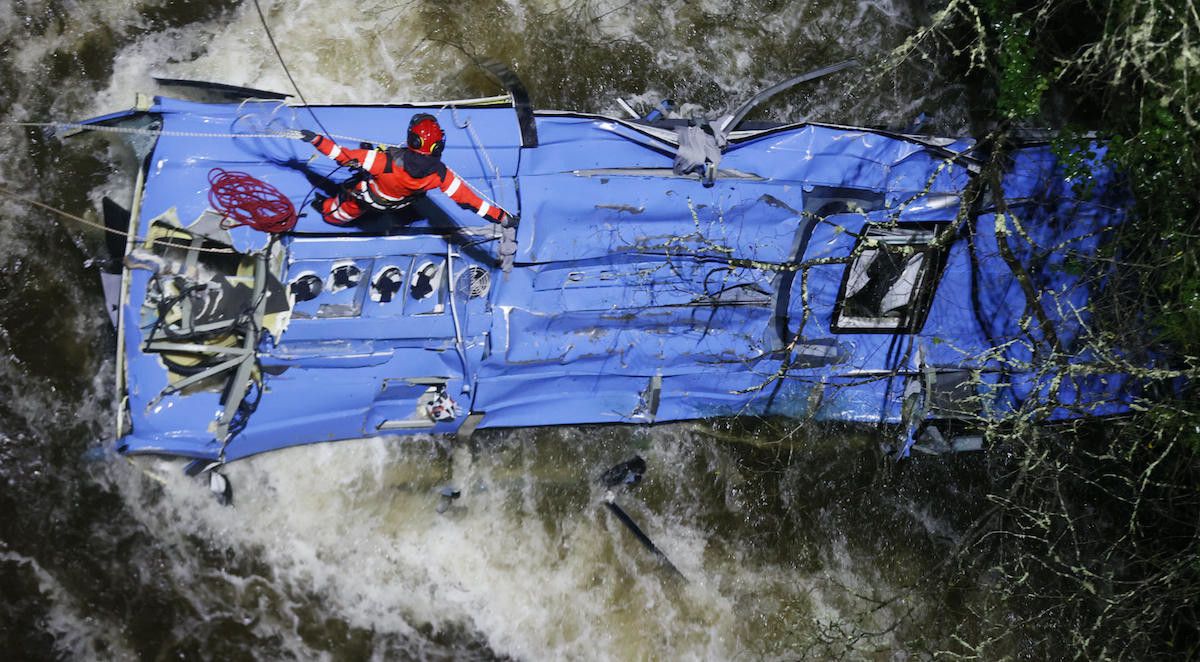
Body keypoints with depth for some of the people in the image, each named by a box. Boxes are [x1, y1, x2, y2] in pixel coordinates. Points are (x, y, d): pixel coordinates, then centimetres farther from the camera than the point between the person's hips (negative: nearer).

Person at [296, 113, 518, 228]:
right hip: (398, 203, 5)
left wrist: (316, 140, -24)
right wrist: (503, 217, -29)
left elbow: (346, 157, -35)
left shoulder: (388, 161, -44)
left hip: (365, 198, -5)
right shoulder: (439, 174, -37)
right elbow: (468, 199, -33)